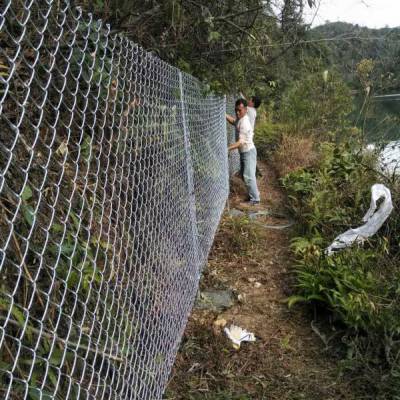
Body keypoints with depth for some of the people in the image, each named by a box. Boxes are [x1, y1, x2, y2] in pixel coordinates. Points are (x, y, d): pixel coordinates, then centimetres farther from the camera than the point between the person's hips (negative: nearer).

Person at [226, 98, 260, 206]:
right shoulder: (240, 119, 2)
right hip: (244, 152, 10)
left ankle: (255, 199, 2)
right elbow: (233, 120, 25)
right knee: (244, 174, 18)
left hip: (248, 152, -10)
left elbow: (241, 142, -29)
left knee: (248, 176, -6)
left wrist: (228, 148, -33)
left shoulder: (244, 123, -26)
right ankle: (254, 193, 31)